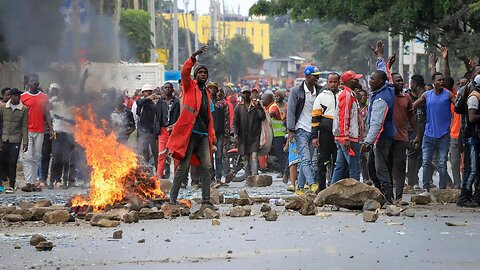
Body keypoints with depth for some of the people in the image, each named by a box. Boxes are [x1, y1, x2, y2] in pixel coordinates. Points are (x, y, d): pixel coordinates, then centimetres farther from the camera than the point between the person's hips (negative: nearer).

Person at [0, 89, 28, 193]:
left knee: (13, 163, -5)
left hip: (16, 139, -2)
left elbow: (24, 126, 0)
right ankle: (11, 177, 28)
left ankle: (11, 186, 1)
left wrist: (25, 142, -4)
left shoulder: (24, 109, 0)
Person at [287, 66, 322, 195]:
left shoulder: (319, 91, 10)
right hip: (301, 130, -5)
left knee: (306, 160, 6)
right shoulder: (296, 91, -2)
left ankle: (300, 187, 11)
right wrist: (291, 131, -11)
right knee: (305, 158, -14)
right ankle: (312, 184, -26)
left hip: (314, 130, 5)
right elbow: (290, 111, -4)